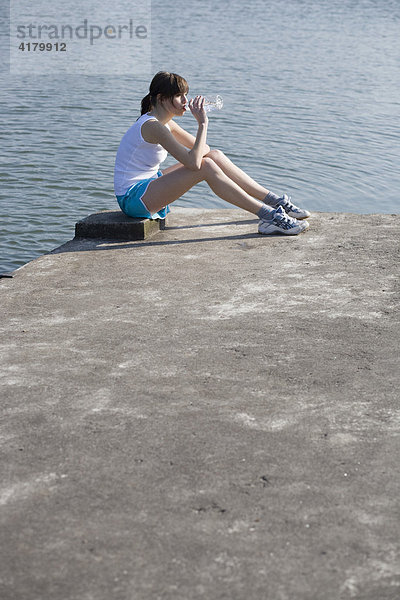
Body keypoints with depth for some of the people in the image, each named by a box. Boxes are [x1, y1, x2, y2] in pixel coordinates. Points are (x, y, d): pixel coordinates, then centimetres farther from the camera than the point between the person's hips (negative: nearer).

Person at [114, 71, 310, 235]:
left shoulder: (164, 123, 9)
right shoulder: (153, 126, -21)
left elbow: (201, 149, 15)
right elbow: (193, 162, -30)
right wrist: (202, 123, -25)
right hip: (132, 197, -10)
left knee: (216, 156, 0)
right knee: (206, 167, -23)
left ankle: (276, 201, 2)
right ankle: (269, 215, -22)